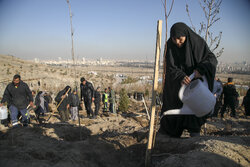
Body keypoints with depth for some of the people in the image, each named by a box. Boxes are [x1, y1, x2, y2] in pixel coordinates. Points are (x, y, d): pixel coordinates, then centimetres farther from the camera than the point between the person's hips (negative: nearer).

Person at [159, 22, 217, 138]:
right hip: (176, 83, 1)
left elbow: (212, 59, -16)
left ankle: (195, 134, -4)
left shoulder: (197, 42, -17)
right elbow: (170, 67, -19)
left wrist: (200, 69, -36)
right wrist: (180, 77, -39)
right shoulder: (170, 45, -14)